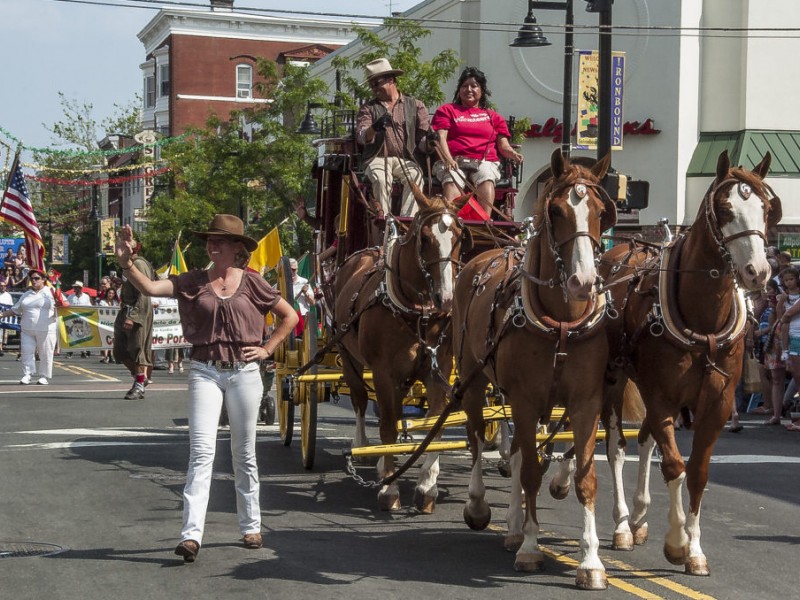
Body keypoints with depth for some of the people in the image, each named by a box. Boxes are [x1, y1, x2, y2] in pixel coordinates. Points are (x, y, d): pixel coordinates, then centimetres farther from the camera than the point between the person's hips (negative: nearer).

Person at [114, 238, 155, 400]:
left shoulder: (139, 264, -15)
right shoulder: (128, 264, 14)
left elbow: (143, 294, -21)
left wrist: (132, 316, -25)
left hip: (138, 311, -10)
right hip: (125, 311, 10)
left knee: (137, 348, -3)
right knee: (120, 349, 11)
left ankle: (139, 387, 5)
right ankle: (140, 378, 25)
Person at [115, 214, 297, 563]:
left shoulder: (251, 283, 3)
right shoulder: (193, 282, 4)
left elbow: (290, 317, 11)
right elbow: (150, 288, -10)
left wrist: (267, 349, 3)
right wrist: (127, 263, -26)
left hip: (244, 372, 0)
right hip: (205, 372, 0)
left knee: (244, 453, 10)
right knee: (201, 451, -11)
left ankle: (251, 526, 24)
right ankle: (192, 534, -16)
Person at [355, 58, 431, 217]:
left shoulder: (415, 105, 14)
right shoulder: (368, 108, 14)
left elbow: (423, 140, 7)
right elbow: (361, 137, -2)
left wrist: (429, 140, -18)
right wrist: (375, 128, -24)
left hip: (405, 160, 0)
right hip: (378, 158, 0)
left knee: (415, 177, -31)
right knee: (381, 180, -32)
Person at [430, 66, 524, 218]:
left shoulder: (493, 116, 27)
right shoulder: (447, 110, 23)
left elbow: (503, 145, 16)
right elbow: (440, 138, 7)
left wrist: (513, 154, -9)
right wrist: (448, 159, -14)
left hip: (485, 162, 1)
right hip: (454, 161, -1)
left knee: (486, 179, -35)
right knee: (452, 182, -36)